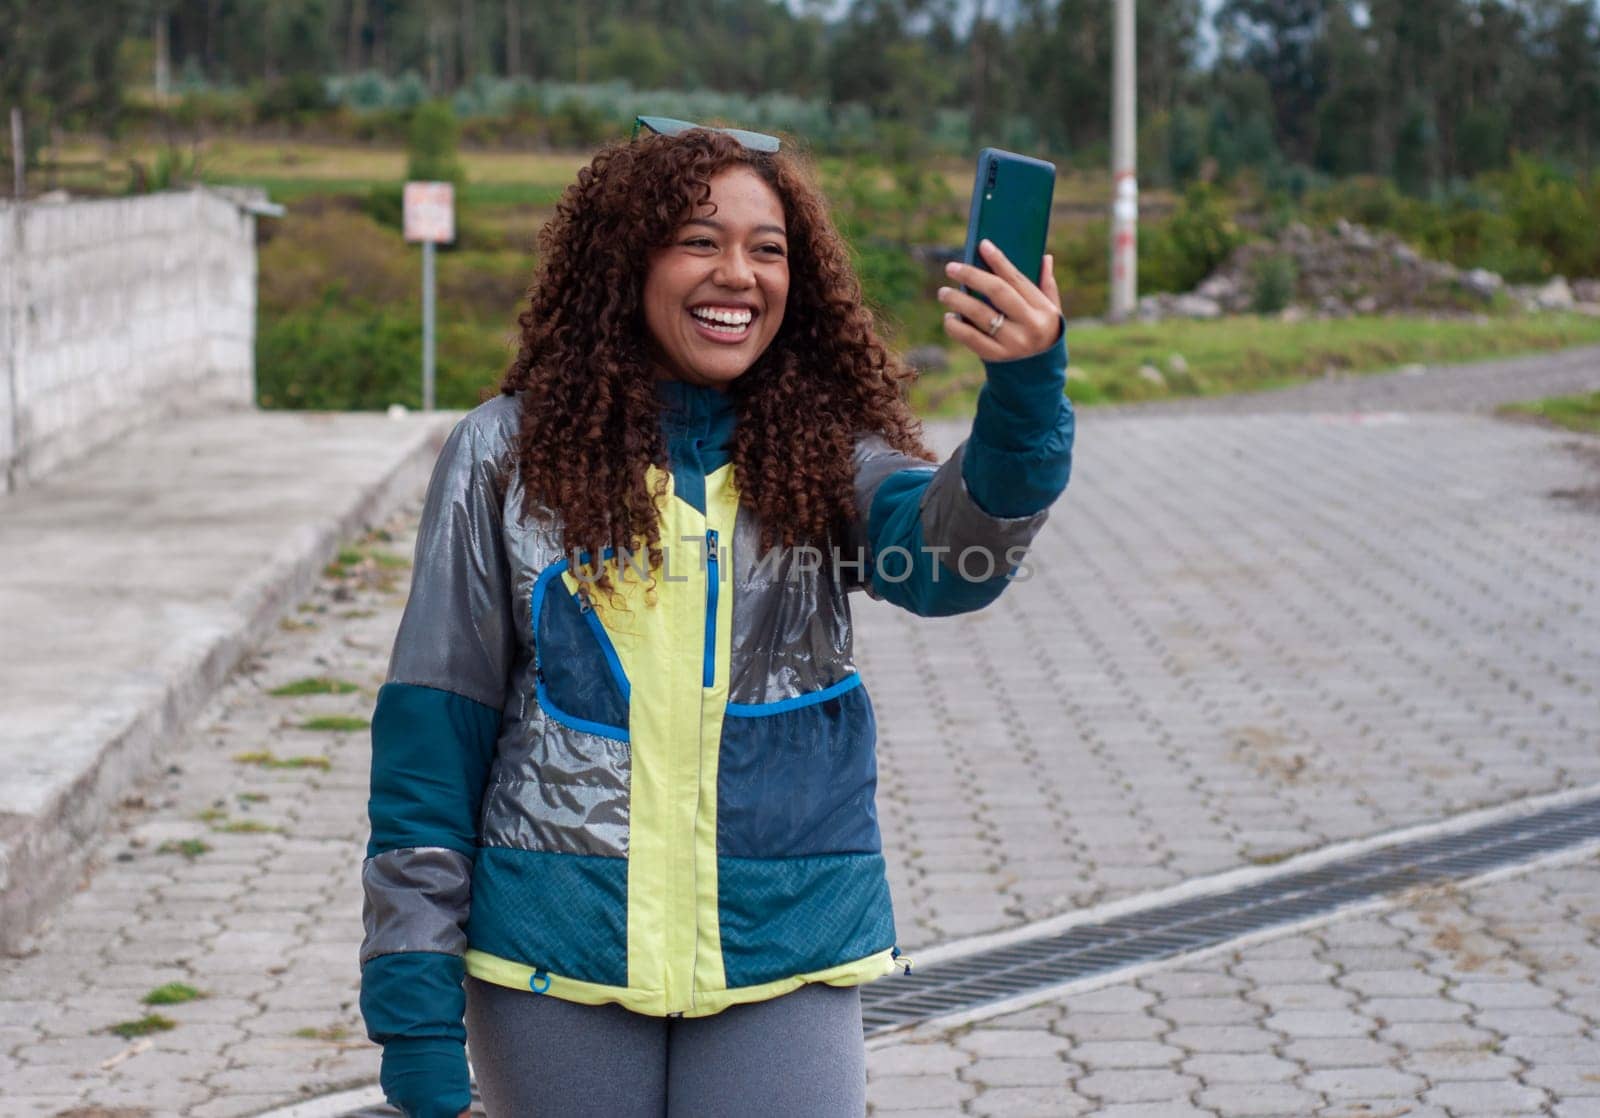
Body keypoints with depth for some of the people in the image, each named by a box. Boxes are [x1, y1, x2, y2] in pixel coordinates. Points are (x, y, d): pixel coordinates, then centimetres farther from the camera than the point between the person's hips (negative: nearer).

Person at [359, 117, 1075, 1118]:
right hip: (557, 966, 0)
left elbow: (952, 554, -20)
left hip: (784, 964, 0)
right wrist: (416, 1009, -2)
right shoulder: (513, 454, 0)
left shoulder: (828, 451, 2)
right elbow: (432, 734, 1)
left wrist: (1027, 388, -40)